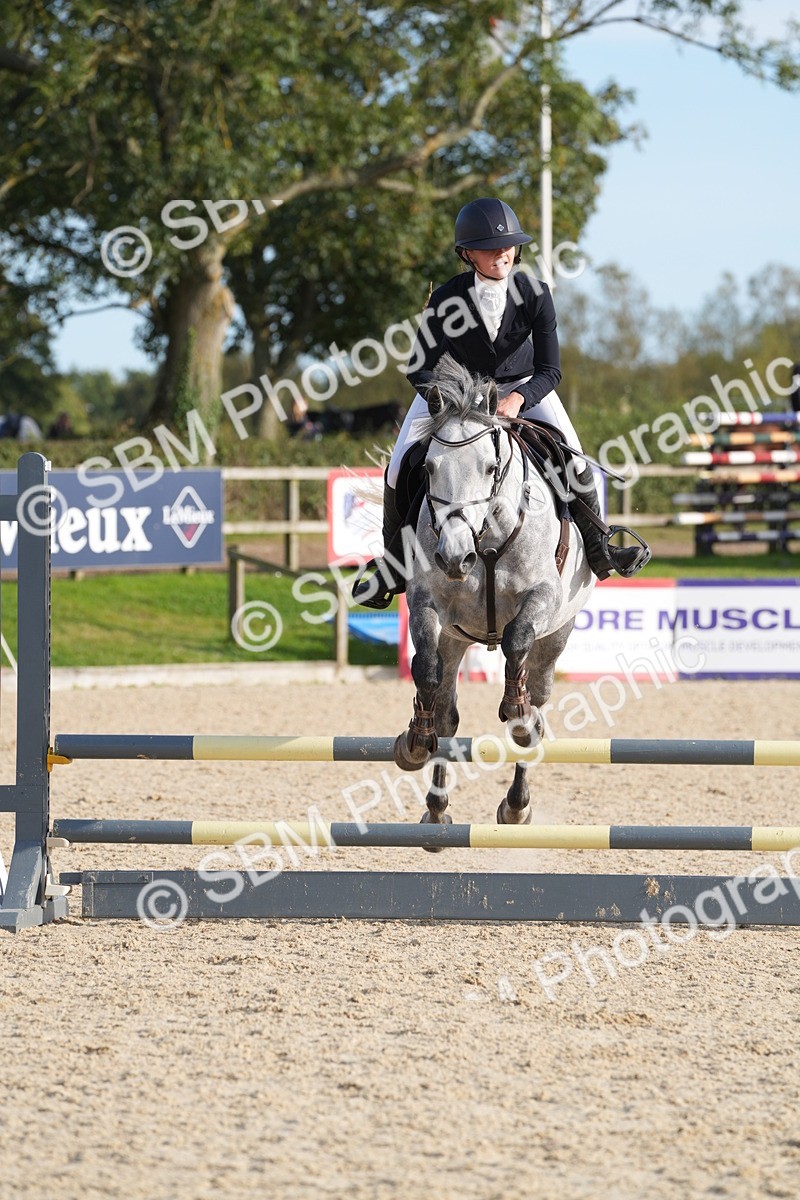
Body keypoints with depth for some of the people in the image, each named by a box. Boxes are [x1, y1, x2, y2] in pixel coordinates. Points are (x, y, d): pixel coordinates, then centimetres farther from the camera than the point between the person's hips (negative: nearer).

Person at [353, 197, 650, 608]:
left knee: (571, 457, -19)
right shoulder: (446, 300, -26)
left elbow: (550, 370, -22)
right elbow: (420, 369, -20)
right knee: (401, 466, -13)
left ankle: (597, 547, 0)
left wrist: (517, 399, -41)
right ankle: (393, 566, 5)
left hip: (521, 384, 0)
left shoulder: (534, 294, -24)